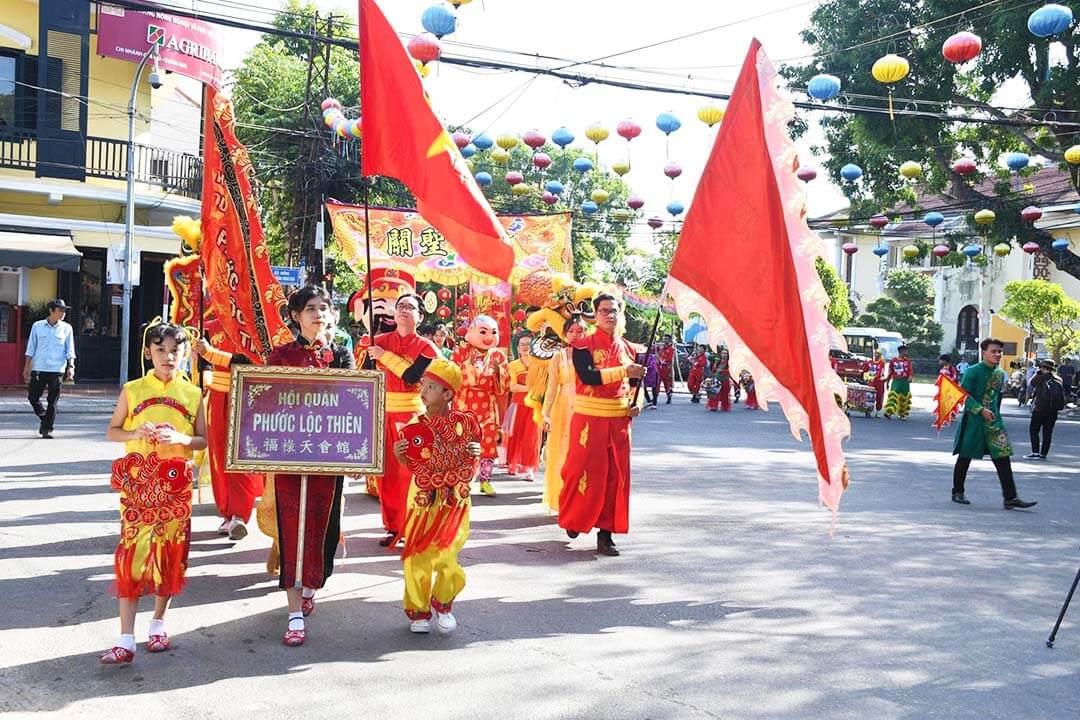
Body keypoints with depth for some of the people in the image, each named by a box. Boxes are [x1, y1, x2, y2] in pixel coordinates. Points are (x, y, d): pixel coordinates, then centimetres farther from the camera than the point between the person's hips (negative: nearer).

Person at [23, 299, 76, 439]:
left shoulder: (66, 328, 4)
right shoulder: (37, 326, 5)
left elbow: (70, 350, 5)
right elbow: (31, 349, 9)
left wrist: (71, 367, -7)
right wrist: (26, 367, 6)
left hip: (57, 370, -1)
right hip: (38, 369, 1)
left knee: (52, 401, -2)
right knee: (33, 397, 3)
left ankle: (47, 429, 6)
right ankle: (44, 418, 27)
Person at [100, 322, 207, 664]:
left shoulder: (193, 394, 4)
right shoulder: (133, 390, 3)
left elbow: (203, 440, 6)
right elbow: (112, 431, 7)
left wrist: (180, 438, -14)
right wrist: (136, 434, -14)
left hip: (176, 482, 1)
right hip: (138, 480, -1)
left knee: (170, 552, 7)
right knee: (132, 552, -5)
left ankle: (158, 623, 26)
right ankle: (126, 640, -4)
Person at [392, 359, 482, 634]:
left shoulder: (464, 421, -6)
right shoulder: (416, 425, -1)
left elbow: (471, 466, 5)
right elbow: (412, 465, 7)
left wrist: (475, 454, -17)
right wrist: (399, 454, -13)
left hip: (453, 500, -2)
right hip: (422, 498, 2)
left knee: (445, 555, -7)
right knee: (416, 555, 2)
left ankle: (443, 603, 20)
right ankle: (418, 609, 22)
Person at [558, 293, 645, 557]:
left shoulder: (628, 349, 10)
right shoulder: (583, 345, -5)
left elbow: (634, 383, 21)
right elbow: (588, 376, -20)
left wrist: (637, 403, 1)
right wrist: (624, 371, -23)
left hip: (619, 421, 4)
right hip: (589, 419, -4)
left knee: (616, 477, 3)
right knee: (583, 473, 0)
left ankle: (606, 533, 12)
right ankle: (573, 519, 26)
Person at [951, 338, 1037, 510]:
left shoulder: (1000, 374, 10)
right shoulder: (973, 371, -9)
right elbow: (964, 395, -15)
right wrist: (981, 410, -23)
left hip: (994, 421, 5)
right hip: (973, 420, -5)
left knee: (1003, 457, -4)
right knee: (965, 457, 6)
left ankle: (1010, 498, -6)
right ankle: (958, 492, 21)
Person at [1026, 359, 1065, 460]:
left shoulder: (1041, 378, -12)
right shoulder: (1058, 379, 5)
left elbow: (1032, 382, 7)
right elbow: (1062, 394, 11)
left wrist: (1038, 372, 13)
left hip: (1040, 409, -5)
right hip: (1053, 410, 5)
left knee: (1033, 430, 3)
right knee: (1047, 433, 10)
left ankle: (1035, 452, -6)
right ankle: (1043, 454, 11)